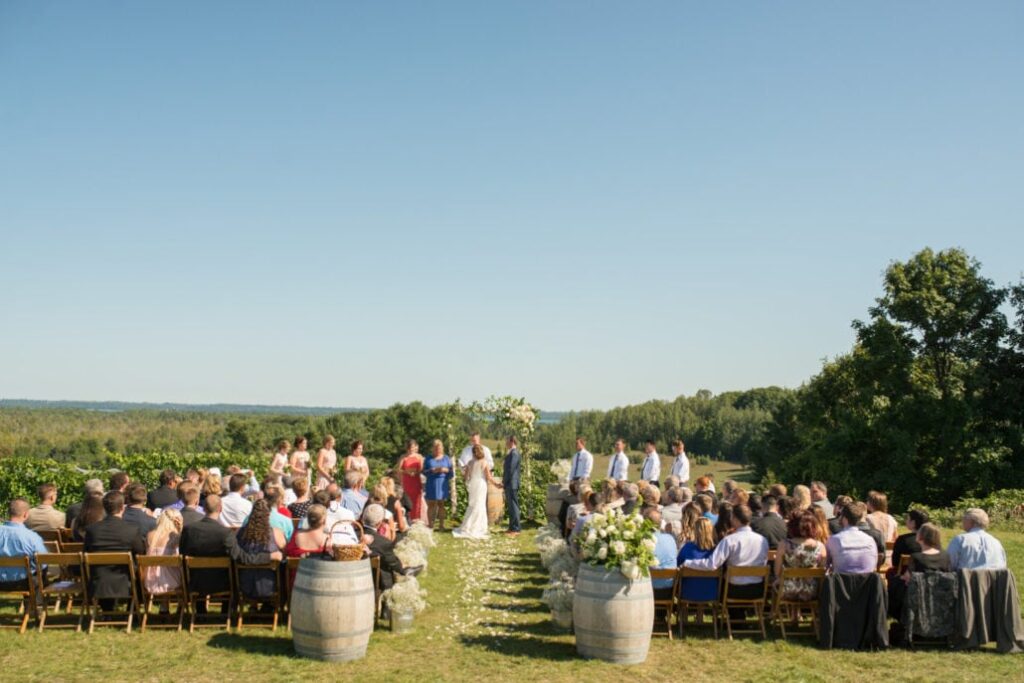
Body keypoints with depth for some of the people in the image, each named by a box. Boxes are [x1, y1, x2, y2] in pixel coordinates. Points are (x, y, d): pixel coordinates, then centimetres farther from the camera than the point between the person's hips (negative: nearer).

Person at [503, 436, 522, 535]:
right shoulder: (511, 453, 16)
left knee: (513, 506, -6)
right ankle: (512, 527, 20)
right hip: (509, 484, 10)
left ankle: (515, 529, -3)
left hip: (511, 484, -10)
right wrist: (504, 482, 14)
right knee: (511, 506, 13)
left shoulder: (514, 453, -16)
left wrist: (504, 482, -14)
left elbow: (511, 470, -20)